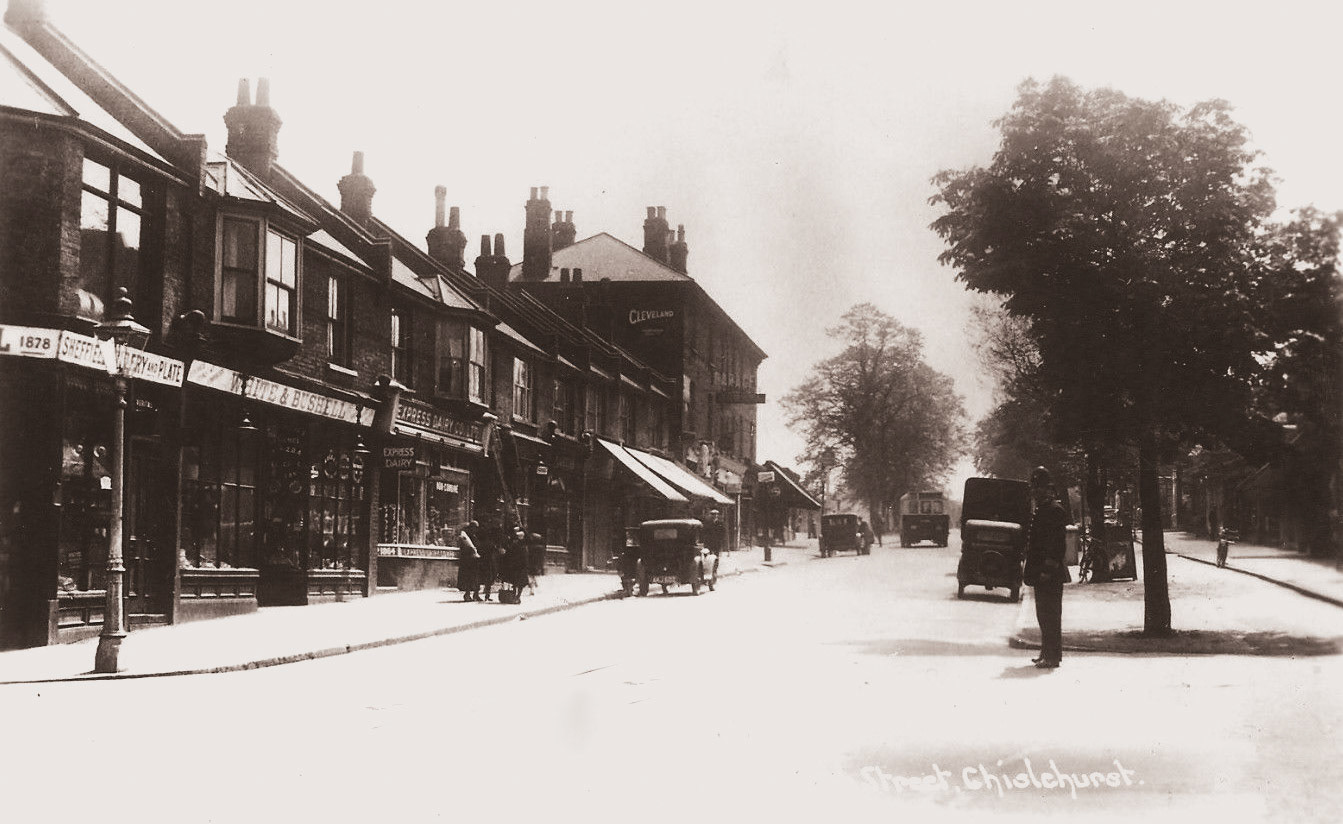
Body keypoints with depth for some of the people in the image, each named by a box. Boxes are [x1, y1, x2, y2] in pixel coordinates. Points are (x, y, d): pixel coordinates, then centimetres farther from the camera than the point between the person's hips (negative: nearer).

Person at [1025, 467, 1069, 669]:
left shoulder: (1055, 510, -13)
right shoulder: (1040, 510, 17)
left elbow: (1057, 543, -19)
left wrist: (1048, 570, -22)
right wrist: (1031, 569, 17)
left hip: (1050, 575, -10)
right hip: (1040, 573, 10)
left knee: (1050, 614, -7)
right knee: (1043, 614, 14)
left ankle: (1052, 656, -5)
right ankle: (1047, 653, 21)